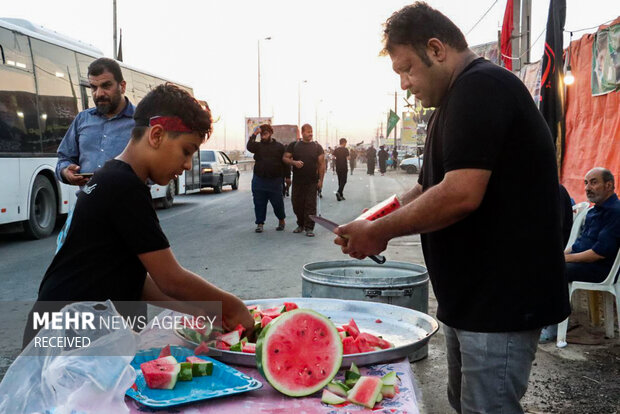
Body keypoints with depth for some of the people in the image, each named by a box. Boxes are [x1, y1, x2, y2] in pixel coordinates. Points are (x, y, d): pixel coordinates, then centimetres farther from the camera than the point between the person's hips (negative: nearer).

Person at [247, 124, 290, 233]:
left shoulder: (279, 147, 7)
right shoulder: (258, 146, 9)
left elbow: (285, 162, 7)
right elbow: (249, 147, -13)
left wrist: (287, 177, 4)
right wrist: (254, 134, -11)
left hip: (275, 180, -1)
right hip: (259, 180, 2)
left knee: (278, 203, 3)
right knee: (259, 203, 4)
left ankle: (281, 221, 24)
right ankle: (260, 223, 13)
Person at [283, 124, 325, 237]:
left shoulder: (317, 146, 4)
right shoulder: (293, 145, 6)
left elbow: (321, 164, 2)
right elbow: (285, 158, 5)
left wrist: (320, 180, -5)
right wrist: (294, 162, -16)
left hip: (312, 182, -1)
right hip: (297, 181, 2)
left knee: (310, 205, -3)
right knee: (297, 204, 9)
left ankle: (309, 228, 3)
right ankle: (301, 225, 26)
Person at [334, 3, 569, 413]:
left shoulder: (480, 87, -18)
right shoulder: (459, 97, 16)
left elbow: (460, 195, -27)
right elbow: (428, 189, 18)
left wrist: (379, 232, -15)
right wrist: (373, 224, 3)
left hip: (501, 299, -11)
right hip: (471, 295, 11)